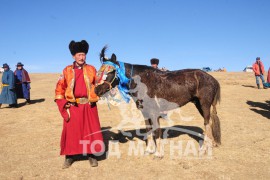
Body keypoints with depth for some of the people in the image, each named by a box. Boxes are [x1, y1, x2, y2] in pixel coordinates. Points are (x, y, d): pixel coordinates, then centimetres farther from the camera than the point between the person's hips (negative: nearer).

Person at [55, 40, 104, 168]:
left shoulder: (91, 69, 4)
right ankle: (69, 156, 20)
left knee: (92, 130, 5)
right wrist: (62, 103, 0)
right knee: (70, 131, 5)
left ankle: (92, 155, 20)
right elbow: (60, 88, 7)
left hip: (89, 105, 1)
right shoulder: (67, 71, 3)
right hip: (72, 106, 0)